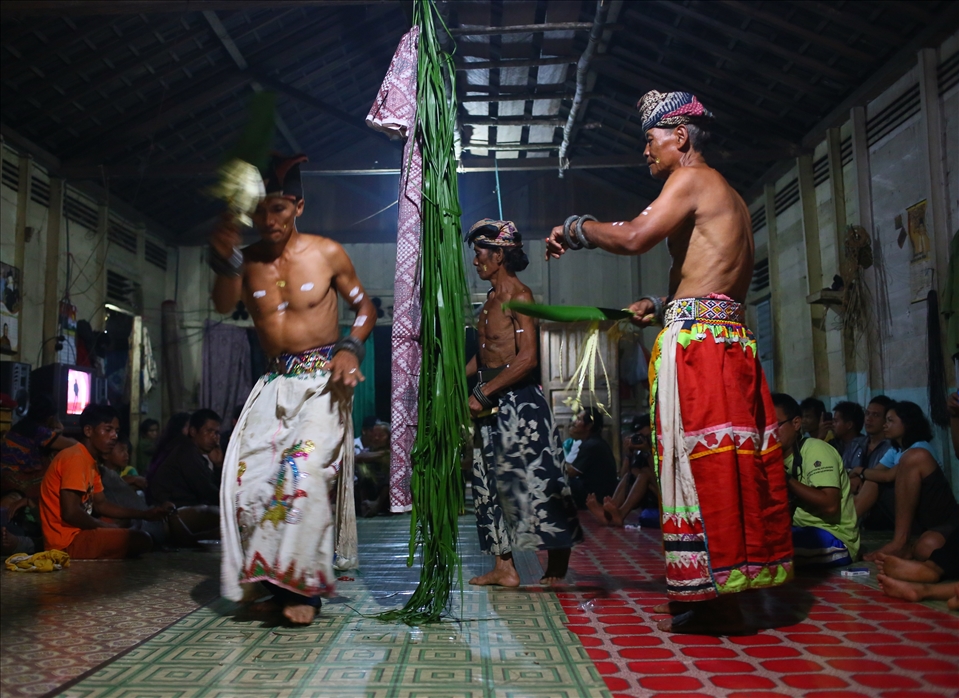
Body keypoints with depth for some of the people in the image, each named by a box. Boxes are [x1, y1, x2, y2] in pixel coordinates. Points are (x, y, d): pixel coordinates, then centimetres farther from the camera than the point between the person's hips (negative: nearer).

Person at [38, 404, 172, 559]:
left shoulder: (90, 461, 15)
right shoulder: (76, 458, -16)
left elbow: (101, 504, 19)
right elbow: (70, 512, -25)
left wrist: (145, 514, 9)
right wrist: (105, 526, -8)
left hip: (75, 534, 11)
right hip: (67, 541, -11)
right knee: (141, 540, -17)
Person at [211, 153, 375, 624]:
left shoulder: (327, 253, 0)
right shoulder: (248, 260, 7)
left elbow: (365, 307, 7)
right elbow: (224, 305, -12)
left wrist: (351, 348, -11)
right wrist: (225, 261, -29)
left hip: (323, 378, -4)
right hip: (276, 381, 4)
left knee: (305, 471, -19)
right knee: (247, 475, -7)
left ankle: (304, 585, -8)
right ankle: (272, 578, 7)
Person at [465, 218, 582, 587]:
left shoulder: (518, 295, -10)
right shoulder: (492, 298, 17)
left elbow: (528, 358, -20)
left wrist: (483, 393, -19)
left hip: (519, 402, -9)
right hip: (492, 404, 10)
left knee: (535, 481, -5)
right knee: (489, 482, 8)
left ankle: (557, 571, 6)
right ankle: (504, 567, 15)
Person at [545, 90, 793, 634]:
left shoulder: (691, 179, -3)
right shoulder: (729, 197, 26)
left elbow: (635, 237, -18)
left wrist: (575, 229, -3)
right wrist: (664, 307, 25)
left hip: (697, 339, -10)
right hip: (734, 338, 10)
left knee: (698, 459, -8)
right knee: (732, 462, 9)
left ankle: (713, 596, -4)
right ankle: (732, 589, 16)